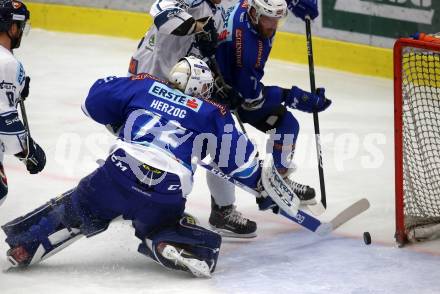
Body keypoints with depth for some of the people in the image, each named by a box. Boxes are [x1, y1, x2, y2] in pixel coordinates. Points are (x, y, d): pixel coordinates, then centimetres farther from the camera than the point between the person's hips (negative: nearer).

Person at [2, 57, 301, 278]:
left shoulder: (145, 86, 19)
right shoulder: (213, 115, 15)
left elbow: (96, 99, 22)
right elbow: (240, 158, 13)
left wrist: (121, 123, 38)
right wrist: (266, 183, 27)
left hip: (117, 177, 2)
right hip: (165, 199, -2)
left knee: (74, 211, 24)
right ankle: (166, 246, -19)